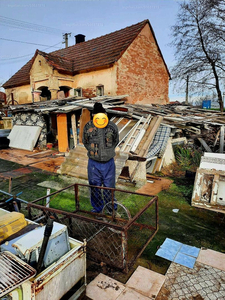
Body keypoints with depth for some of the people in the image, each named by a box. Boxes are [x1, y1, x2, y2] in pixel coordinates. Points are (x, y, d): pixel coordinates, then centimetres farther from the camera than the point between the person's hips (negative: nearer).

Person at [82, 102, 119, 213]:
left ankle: (111, 207, 34)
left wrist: (108, 152, 7)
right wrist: (93, 152, 6)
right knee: (95, 186, 12)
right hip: (93, 163, 1)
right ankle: (97, 208, 34)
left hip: (109, 162, 0)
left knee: (109, 186, 11)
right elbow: (85, 142, 9)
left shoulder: (112, 127, -7)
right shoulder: (88, 127, -8)